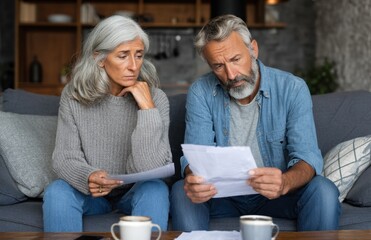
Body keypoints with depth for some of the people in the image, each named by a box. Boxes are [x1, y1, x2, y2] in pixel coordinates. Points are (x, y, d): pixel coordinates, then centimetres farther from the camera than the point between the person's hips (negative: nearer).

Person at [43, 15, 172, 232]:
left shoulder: (155, 98, -16)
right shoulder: (74, 96, -10)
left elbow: (151, 171, -24)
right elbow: (65, 158, -11)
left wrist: (147, 108, -30)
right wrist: (88, 178, -34)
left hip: (135, 192, -1)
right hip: (91, 192, 1)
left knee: (155, 190, -32)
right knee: (57, 192, -29)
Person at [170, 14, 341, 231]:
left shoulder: (293, 89, -11)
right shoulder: (201, 93, -8)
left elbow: (307, 156, -18)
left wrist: (285, 182, -43)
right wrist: (193, 179, -39)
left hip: (276, 194, 0)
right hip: (221, 195, 0)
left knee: (323, 191, -29)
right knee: (181, 192, -30)